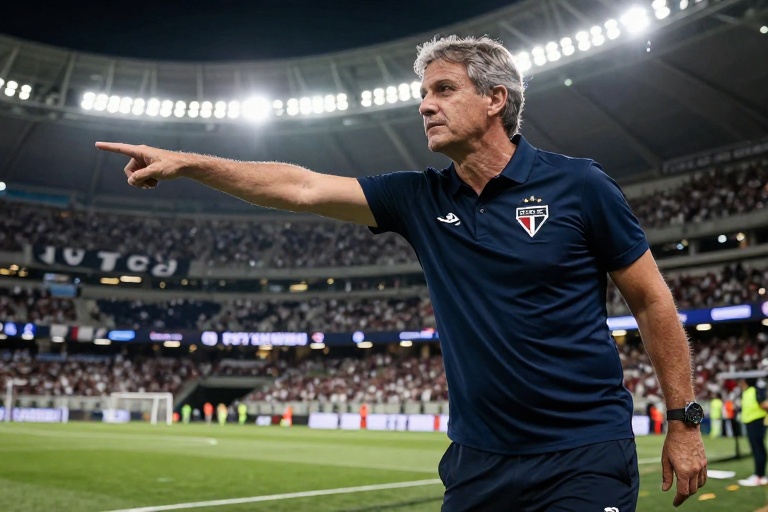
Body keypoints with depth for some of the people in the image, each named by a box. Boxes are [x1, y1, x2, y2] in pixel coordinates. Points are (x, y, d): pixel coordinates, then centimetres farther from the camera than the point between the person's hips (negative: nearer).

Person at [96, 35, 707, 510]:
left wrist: (684, 421, 0)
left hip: (584, 455, -3)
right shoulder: (420, 199, 2)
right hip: (478, 457, 4)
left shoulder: (578, 184, -8)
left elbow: (653, 303, -1)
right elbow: (303, 187, 1)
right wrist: (185, 162, -1)